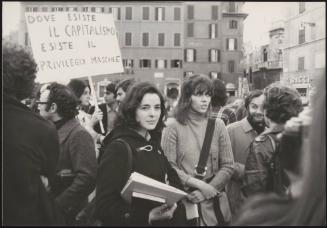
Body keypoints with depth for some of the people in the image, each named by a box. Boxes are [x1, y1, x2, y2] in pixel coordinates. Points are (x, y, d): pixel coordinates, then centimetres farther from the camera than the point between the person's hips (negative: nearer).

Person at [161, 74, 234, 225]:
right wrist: (198, 184, -15)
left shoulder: (218, 125, 1)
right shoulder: (173, 127, -6)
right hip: (183, 202, -2)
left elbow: (227, 166, 1)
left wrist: (208, 191, -11)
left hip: (212, 203, 2)